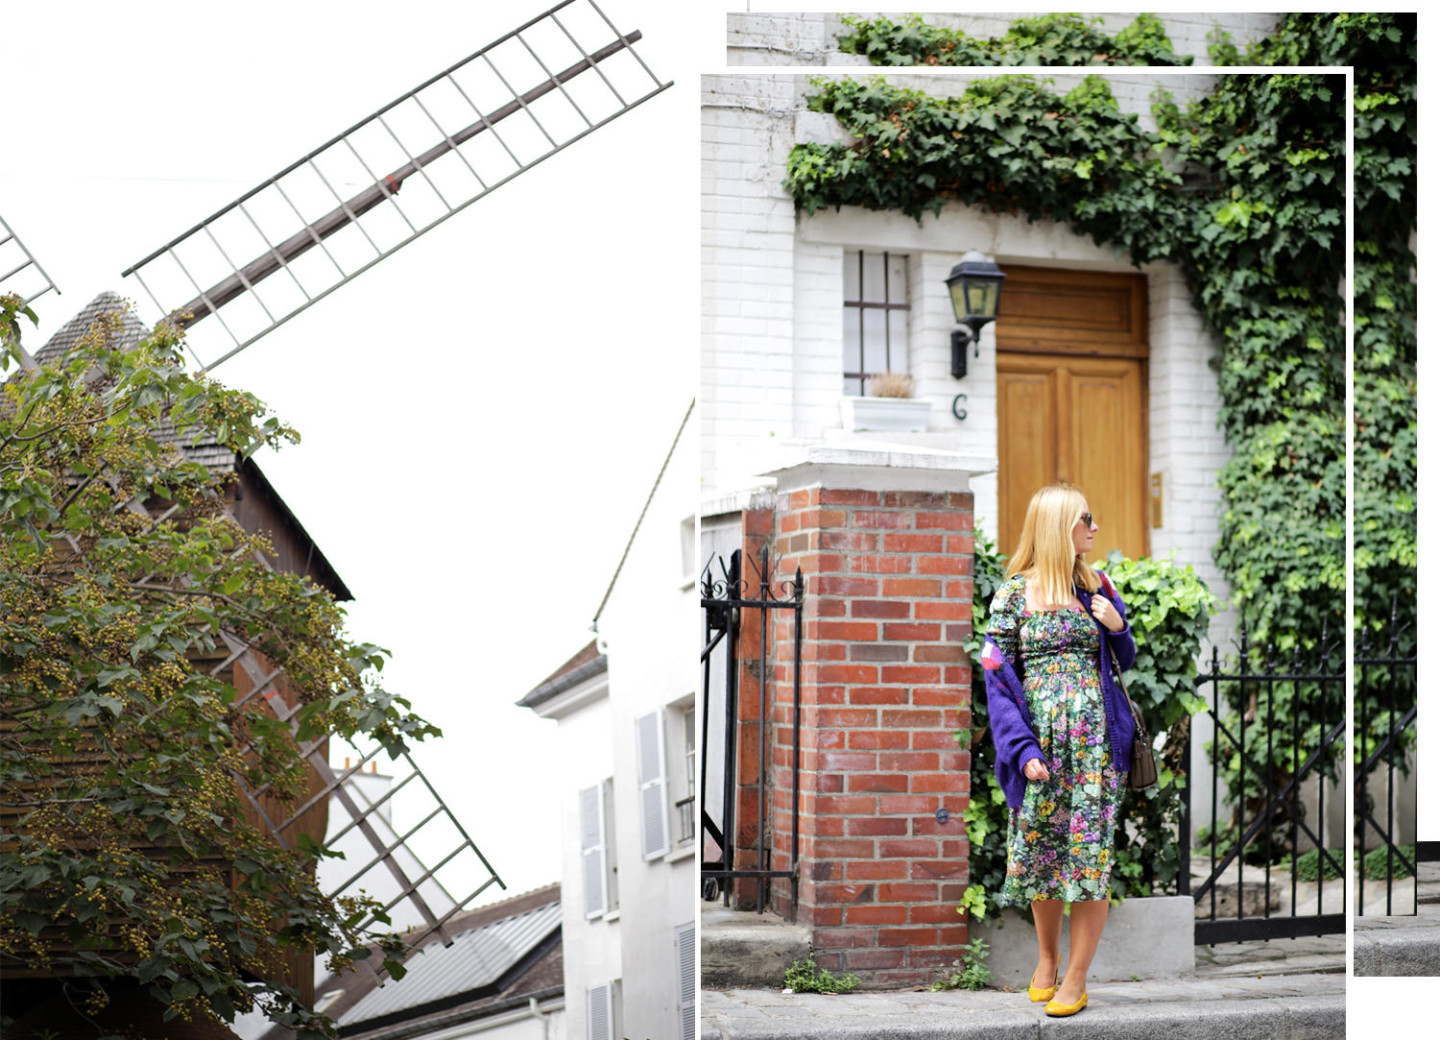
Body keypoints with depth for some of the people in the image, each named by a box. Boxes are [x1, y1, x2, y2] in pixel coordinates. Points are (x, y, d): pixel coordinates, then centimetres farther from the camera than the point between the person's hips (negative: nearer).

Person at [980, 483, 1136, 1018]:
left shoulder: (1096, 587, 8)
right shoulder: (1015, 592, -1)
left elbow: (1123, 662, 18)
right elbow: (998, 678, -3)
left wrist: (1117, 627, -4)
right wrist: (1023, 749, -12)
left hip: (1095, 741, 2)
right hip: (1041, 739, -2)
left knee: (1090, 854, -3)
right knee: (1040, 849, 6)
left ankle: (1075, 980, 3)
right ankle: (1047, 957, 28)